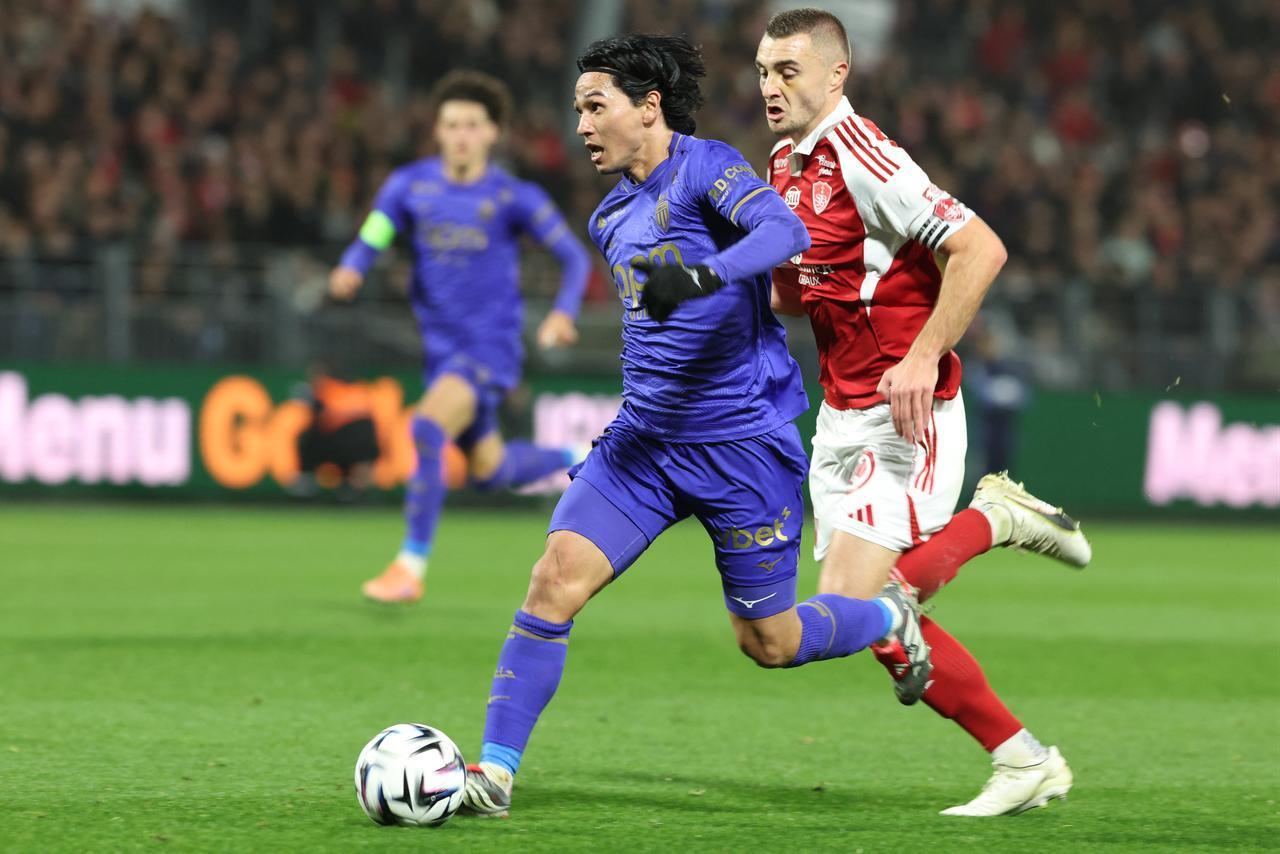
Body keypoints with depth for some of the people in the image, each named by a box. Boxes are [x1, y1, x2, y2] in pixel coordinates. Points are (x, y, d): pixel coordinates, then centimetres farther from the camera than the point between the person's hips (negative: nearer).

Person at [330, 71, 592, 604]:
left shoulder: (514, 197, -7)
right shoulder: (410, 185, 1)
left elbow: (575, 258, -1)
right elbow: (368, 244, 1)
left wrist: (563, 313, -18)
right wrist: (349, 271, -23)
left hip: (492, 345, -5)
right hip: (441, 347, 5)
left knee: (427, 429, -28)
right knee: (489, 472, 16)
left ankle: (411, 568, -22)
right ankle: (581, 461, 45)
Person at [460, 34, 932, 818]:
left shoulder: (705, 167, -12)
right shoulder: (612, 218, 13)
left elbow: (785, 230, -30)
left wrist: (703, 275, -46)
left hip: (742, 445, -6)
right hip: (642, 441, 6)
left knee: (769, 643, 4)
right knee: (557, 576, -13)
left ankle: (892, 615, 34)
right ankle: (495, 770, -11)